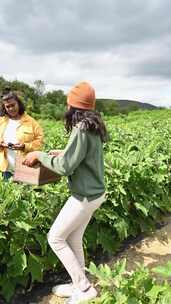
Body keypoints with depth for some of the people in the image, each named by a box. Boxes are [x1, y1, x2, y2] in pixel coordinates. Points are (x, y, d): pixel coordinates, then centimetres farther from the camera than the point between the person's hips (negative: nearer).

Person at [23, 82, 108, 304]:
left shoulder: (82, 129, -23)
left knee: (55, 238, 5)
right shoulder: (93, 127, 6)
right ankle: (79, 285, 34)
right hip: (94, 193, 9)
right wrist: (64, 153, 16)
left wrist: (39, 155, -12)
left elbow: (65, 167, -24)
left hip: (85, 197, -9)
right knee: (74, 240, 19)